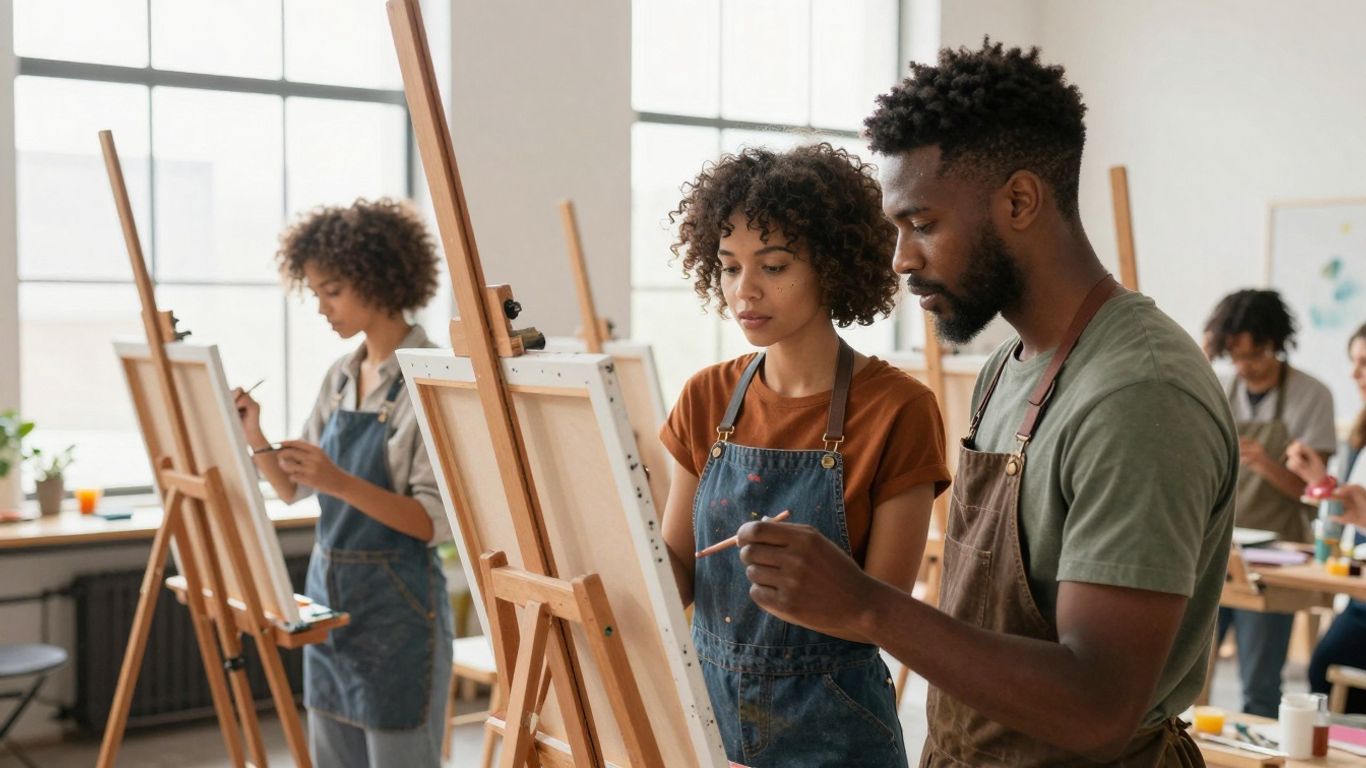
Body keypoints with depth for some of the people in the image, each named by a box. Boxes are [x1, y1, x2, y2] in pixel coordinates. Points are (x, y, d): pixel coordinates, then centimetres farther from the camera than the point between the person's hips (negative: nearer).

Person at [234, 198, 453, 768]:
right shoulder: (341, 376, 9)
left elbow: (438, 522, -18)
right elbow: (294, 489, 14)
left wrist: (341, 483, -29)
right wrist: (255, 438, -4)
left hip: (398, 605, -8)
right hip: (328, 595, 8)